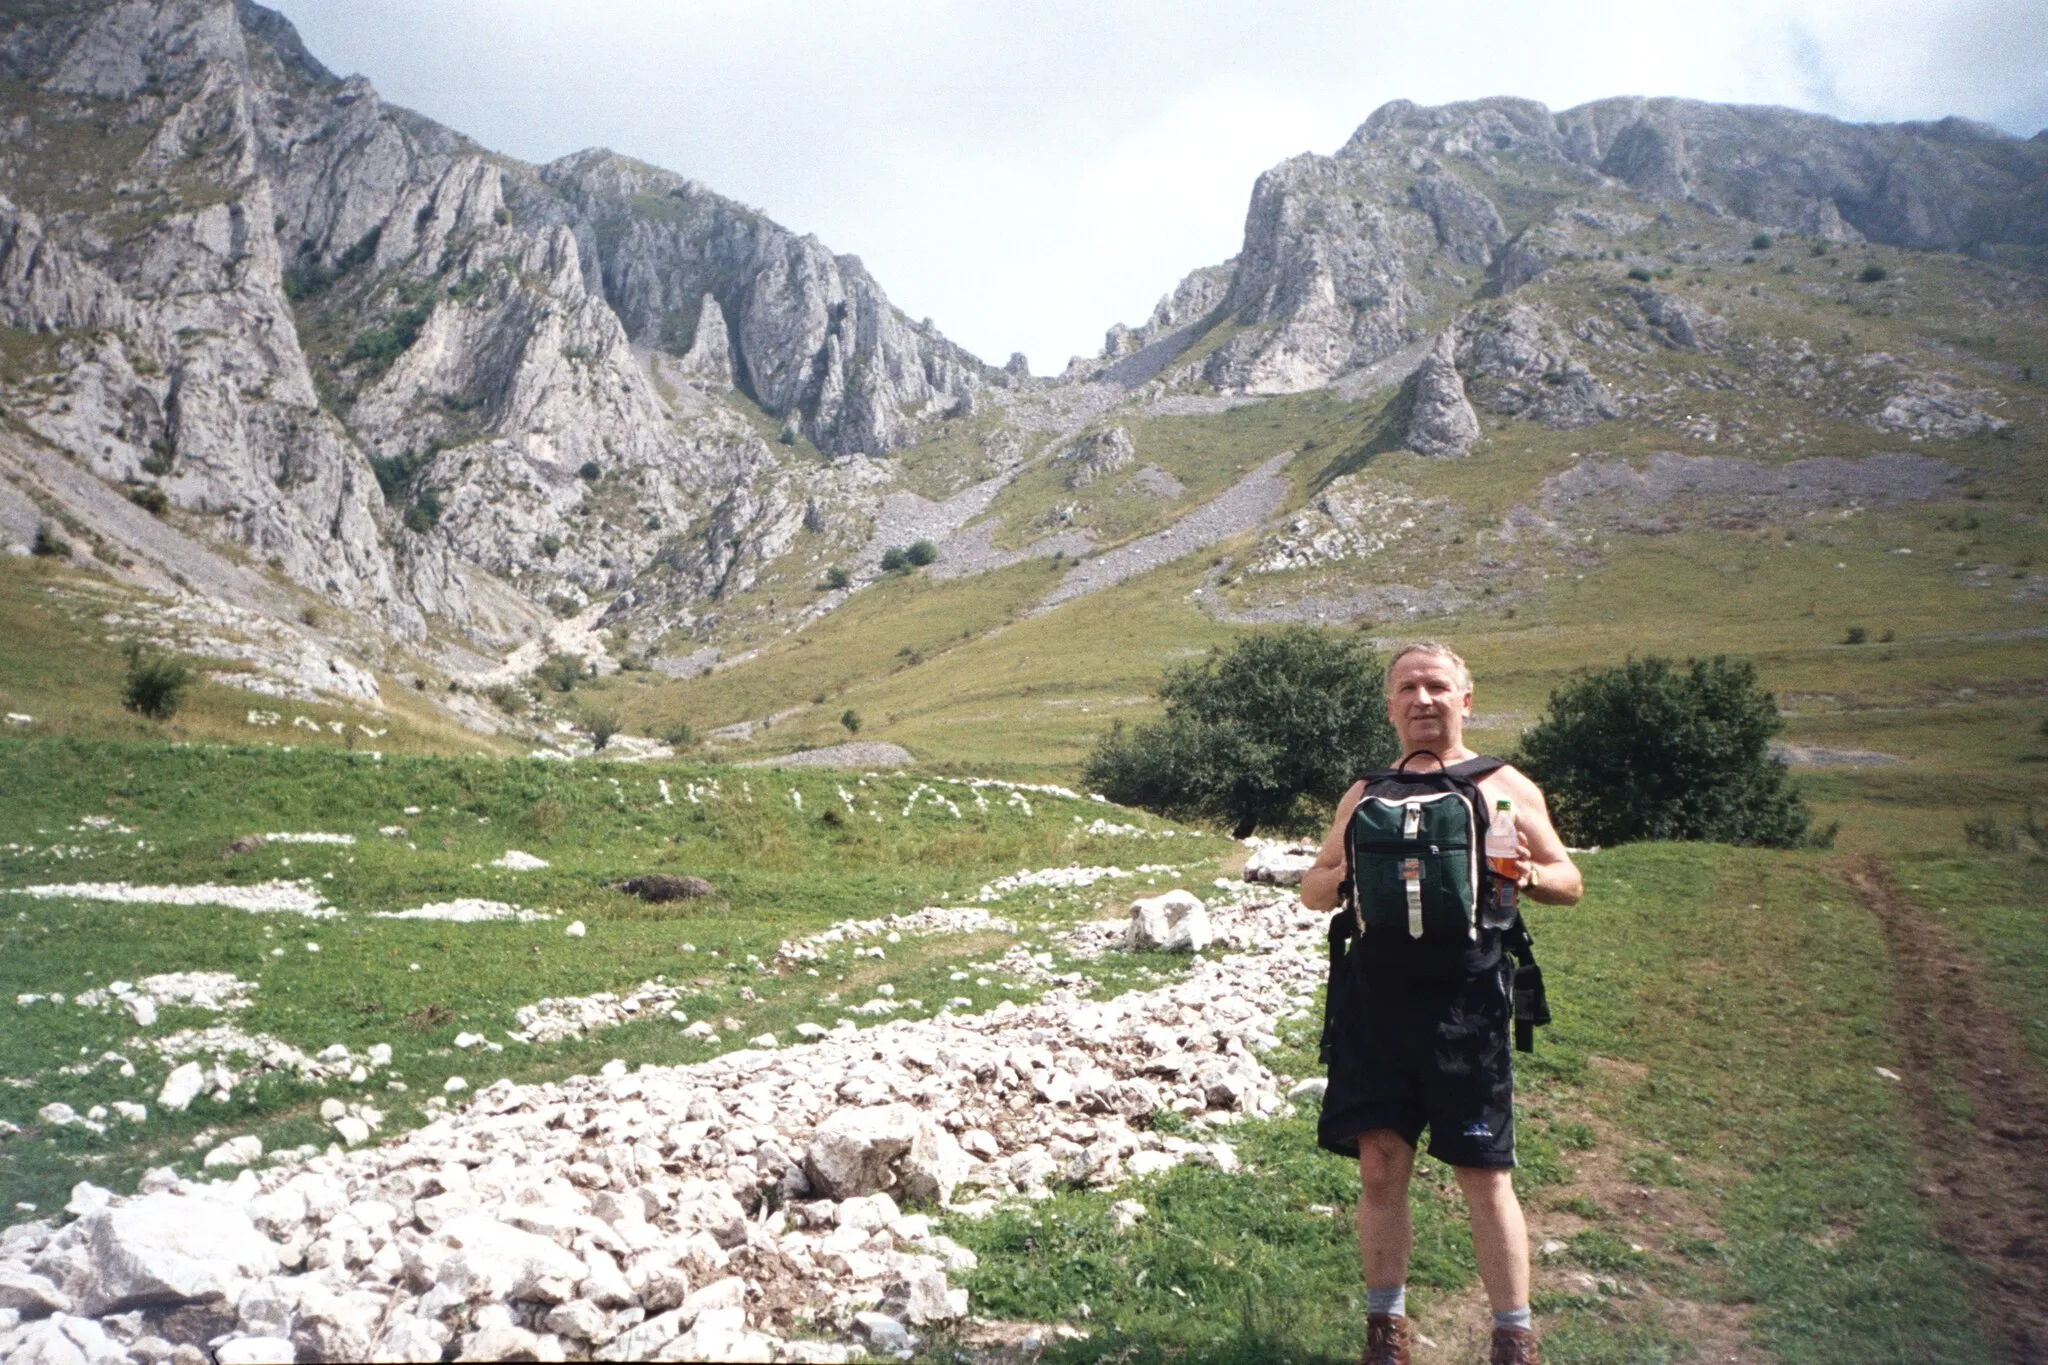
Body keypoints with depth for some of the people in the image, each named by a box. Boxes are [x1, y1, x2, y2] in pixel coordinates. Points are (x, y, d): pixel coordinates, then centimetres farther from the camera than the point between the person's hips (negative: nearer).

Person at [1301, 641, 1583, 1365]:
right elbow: (1312, 888, 16)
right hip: (1376, 1001, 2)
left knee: (1484, 1177, 4)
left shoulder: (1504, 786, 6)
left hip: (1467, 1008, -2)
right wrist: (1347, 874, -7)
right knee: (1380, 1166, 5)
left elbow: (1570, 883, 10)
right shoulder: (1366, 794, 12)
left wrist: (1526, 874, -13)